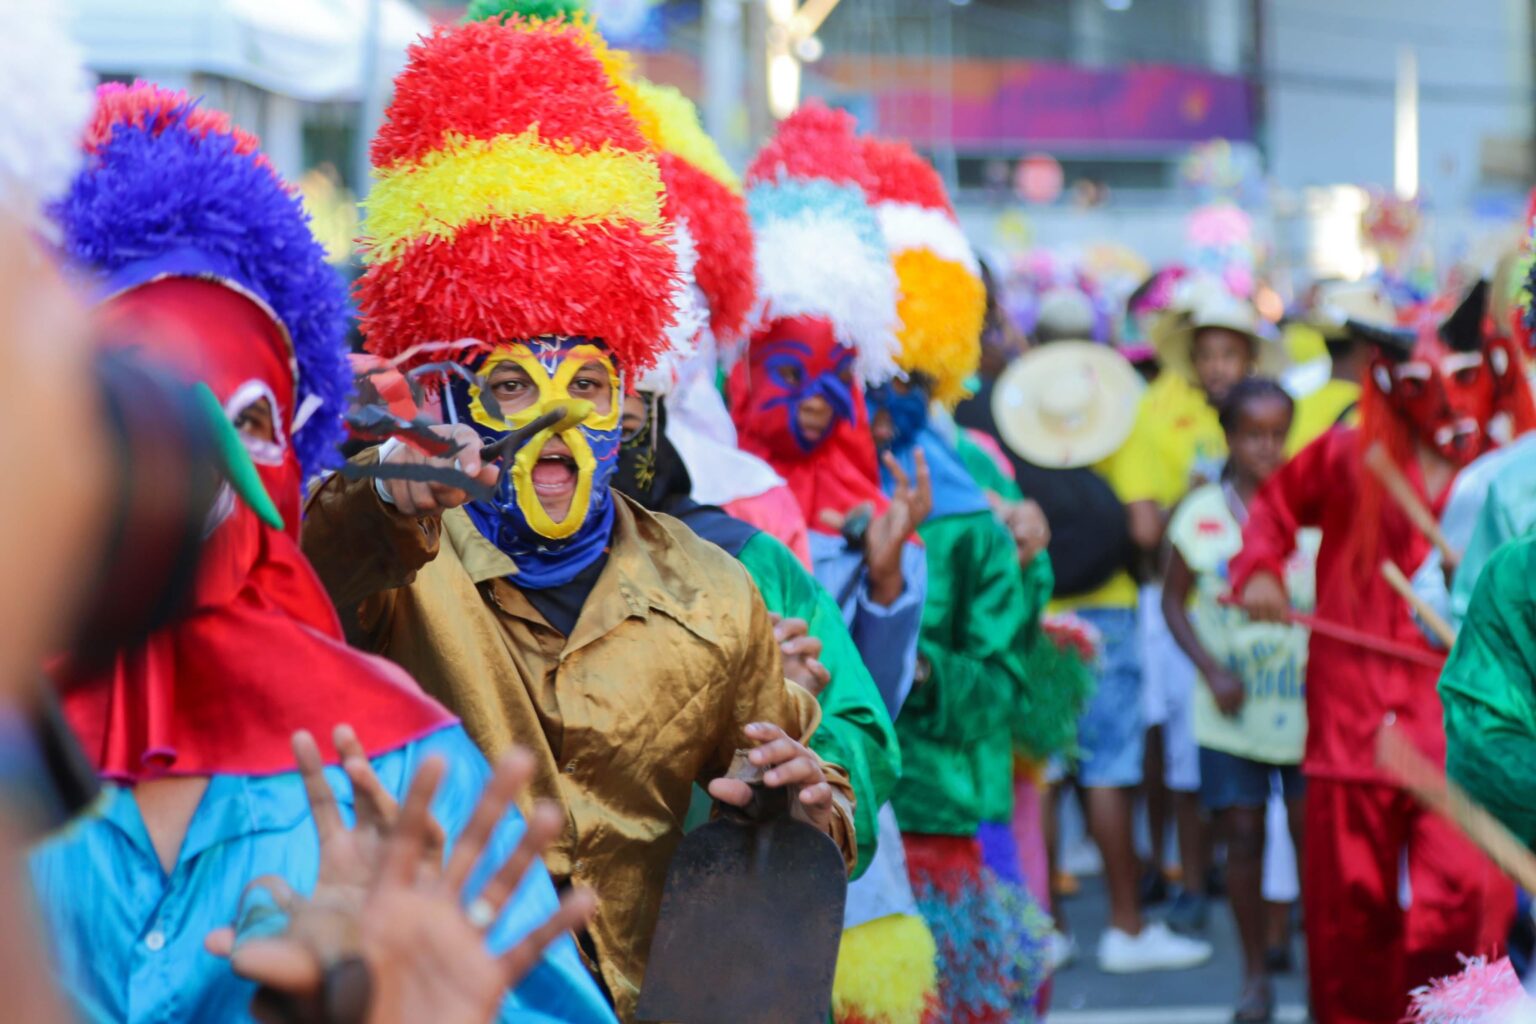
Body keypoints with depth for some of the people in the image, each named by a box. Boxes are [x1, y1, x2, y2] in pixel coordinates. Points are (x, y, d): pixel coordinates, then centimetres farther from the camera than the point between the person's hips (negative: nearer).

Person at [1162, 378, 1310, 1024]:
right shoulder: (1201, 513, -2)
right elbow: (1174, 602, 5)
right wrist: (1212, 670, -7)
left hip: (1307, 707, -1)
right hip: (1231, 711, 1)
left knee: (1315, 834, -1)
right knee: (1243, 836, 4)